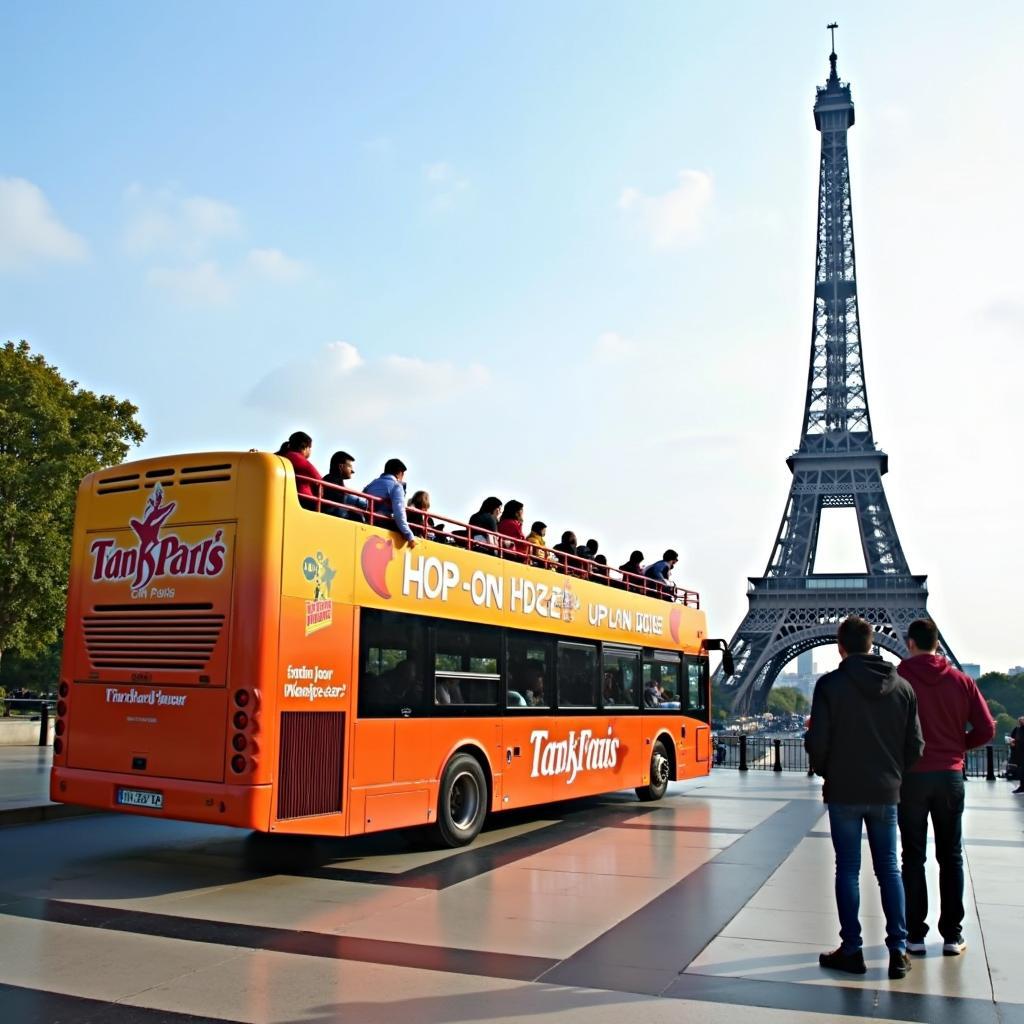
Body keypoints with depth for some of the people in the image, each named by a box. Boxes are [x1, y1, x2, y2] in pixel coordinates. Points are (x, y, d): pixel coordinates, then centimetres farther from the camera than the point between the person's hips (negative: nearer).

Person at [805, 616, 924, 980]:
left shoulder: (830, 684, -11)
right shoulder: (902, 687, 1)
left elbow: (817, 742, -12)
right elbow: (915, 745, 3)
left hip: (844, 793, -3)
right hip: (886, 792, 3)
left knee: (848, 869, 5)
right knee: (889, 868, 13)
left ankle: (851, 951, 10)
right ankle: (898, 950, 14)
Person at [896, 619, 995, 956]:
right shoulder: (961, 681, -1)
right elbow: (986, 730, -2)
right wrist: (957, 745, 14)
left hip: (910, 776, -2)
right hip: (950, 776, 2)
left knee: (913, 856, 6)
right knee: (951, 856, 12)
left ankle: (914, 936, 8)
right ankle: (952, 936, 15)